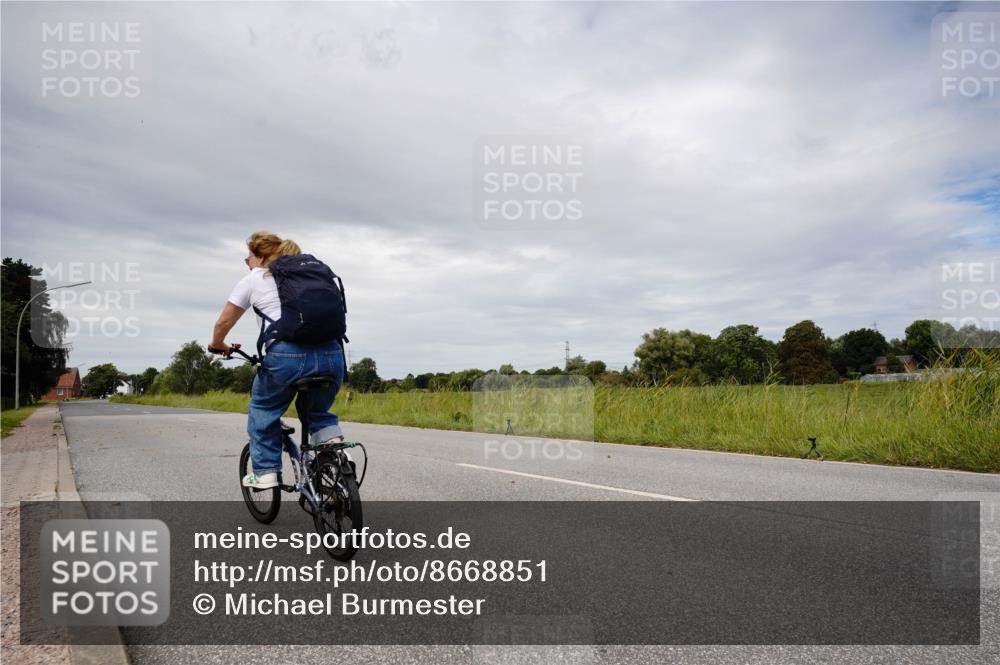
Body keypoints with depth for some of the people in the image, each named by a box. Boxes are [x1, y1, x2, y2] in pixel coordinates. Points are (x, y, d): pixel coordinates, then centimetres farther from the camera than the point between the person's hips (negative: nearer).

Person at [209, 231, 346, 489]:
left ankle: (264, 471, 21)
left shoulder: (252, 280, 16)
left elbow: (223, 323, 20)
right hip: (331, 354, 4)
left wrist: (217, 345, 40)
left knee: (262, 409, 24)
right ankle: (333, 440, 2)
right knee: (318, 410, 28)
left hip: (287, 354, -4)